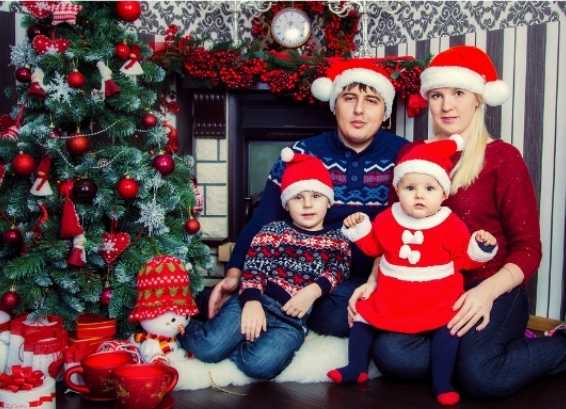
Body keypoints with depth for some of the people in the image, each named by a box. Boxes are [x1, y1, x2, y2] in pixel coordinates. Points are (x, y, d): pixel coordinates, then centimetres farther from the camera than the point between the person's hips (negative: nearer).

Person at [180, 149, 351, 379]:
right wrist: (251, 301, -20)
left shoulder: (336, 241, 18)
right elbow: (253, 268, 0)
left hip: (293, 318, 0)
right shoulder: (274, 231, 12)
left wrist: (313, 291, -19)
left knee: (261, 364, -29)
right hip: (258, 301, 0)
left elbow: (338, 270, 2)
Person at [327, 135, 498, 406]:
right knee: (362, 316, 5)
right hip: (391, 296, 3)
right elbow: (373, 246, 15)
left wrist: (480, 246, -18)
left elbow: (464, 259, -2)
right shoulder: (387, 220, -1)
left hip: (437, 299, -3)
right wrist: (359, 228, 3)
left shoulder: (452, 225, -8)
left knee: (447, 329, -23)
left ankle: (442, 384, -5)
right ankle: (357, 368, 25)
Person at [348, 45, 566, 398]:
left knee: (480, 376, -30)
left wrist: (487, 291, -23)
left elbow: (527, 248, -5)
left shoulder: (502, 157, -4)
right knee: (391, 354, -28)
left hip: (491, 291, -2)